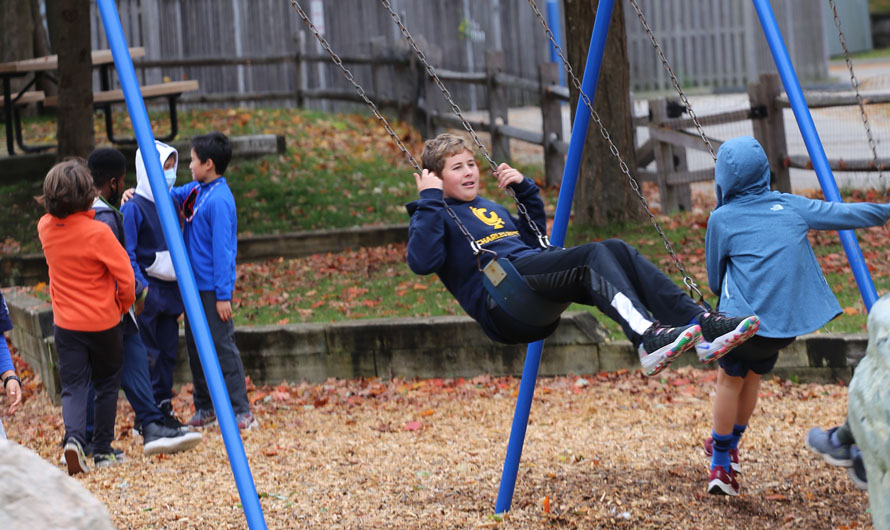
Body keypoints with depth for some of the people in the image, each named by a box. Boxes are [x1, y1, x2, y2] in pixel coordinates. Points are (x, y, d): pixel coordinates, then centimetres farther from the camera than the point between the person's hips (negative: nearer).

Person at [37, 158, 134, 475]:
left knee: (73, 386, 4)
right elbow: (125, 276, -15)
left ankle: (73, 437, -22)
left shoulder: (46, 228, -5)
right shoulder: (98, 232, -20)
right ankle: (102, 450, 19)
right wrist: (124, 305, 3)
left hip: (66, 324, 3)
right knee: (106, 384, 15)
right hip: (104, 322, -3)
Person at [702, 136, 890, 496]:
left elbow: (714, 280, 9)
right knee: (753, 375, 25)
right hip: (786, 322, 4)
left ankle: (721, 466, 20)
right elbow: (845, 215, 17)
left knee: (730, 379, 17)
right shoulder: (791, 207, 7)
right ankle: (728, 448, 37)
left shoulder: (722, 219, -1)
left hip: (743, 318, -4)